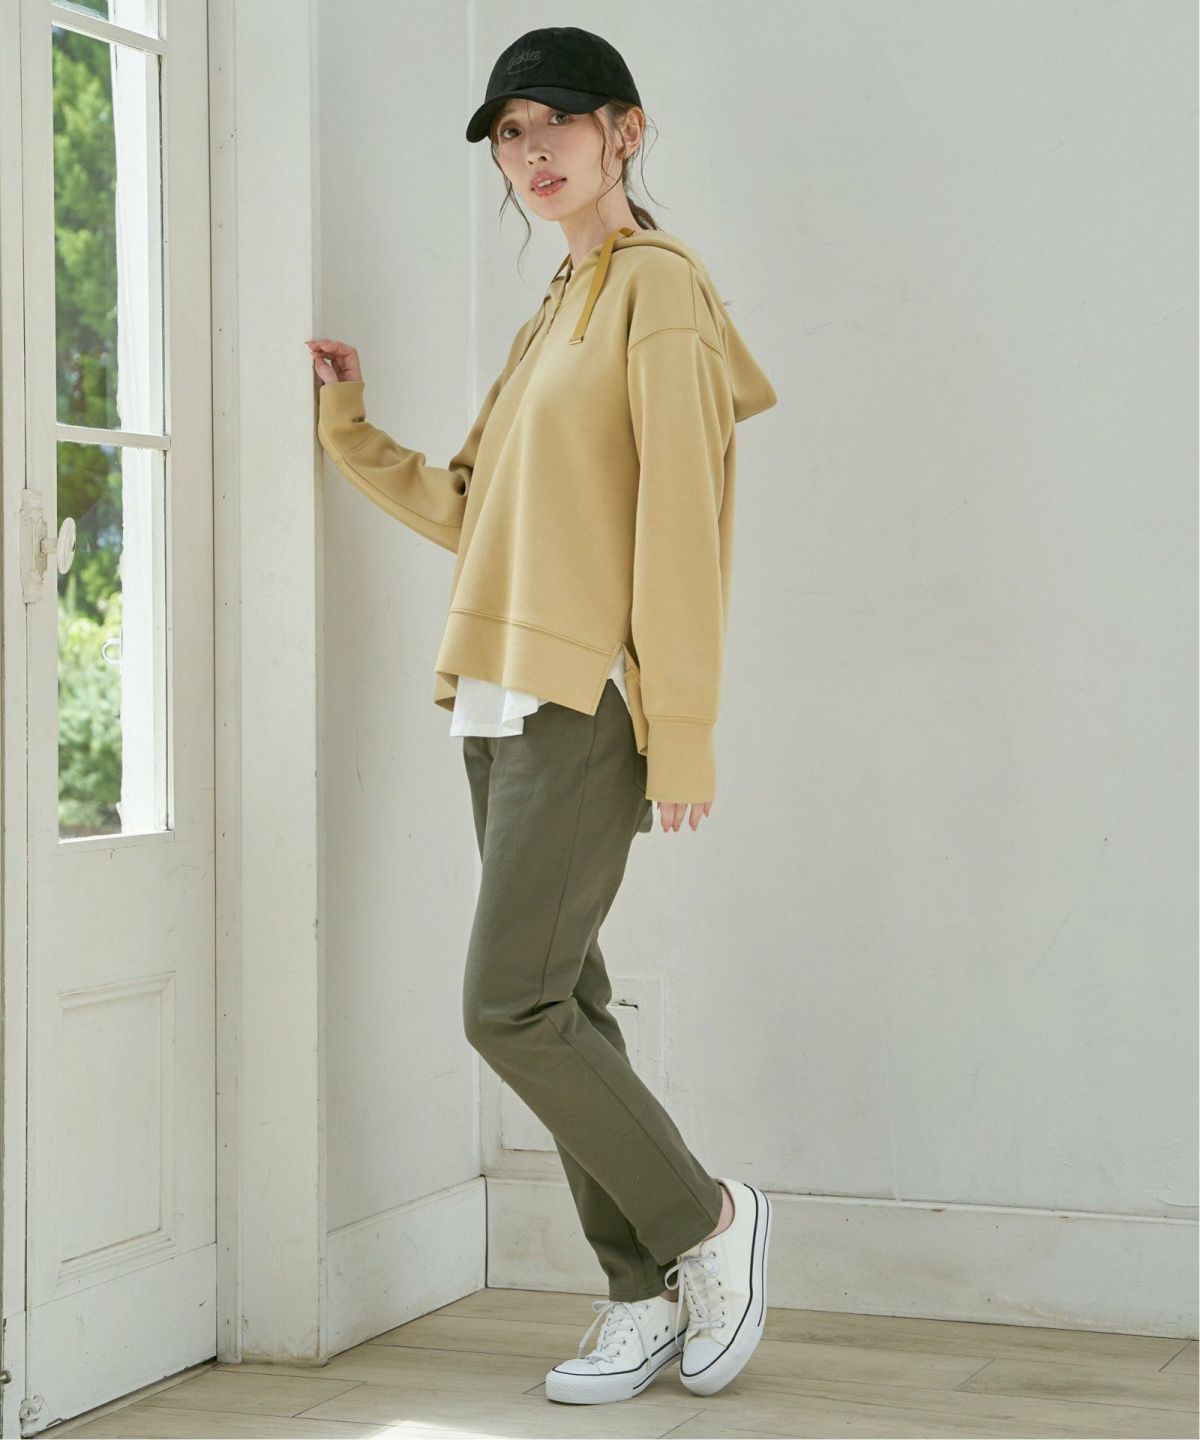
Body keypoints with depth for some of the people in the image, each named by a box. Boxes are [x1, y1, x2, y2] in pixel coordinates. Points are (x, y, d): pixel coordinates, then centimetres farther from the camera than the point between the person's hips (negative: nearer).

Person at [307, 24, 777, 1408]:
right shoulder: (549, 317, 21)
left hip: (588, 706, -9)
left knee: (512, 1006, -12)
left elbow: (683, 517, -12)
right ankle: (645, 1299, 14)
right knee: (558, 1007, 7)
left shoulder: (658, 286, -5)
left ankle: (708, 1218, 4)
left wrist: (681, 731, -17)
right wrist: (352, 429, 16)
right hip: (501, 703, 9)